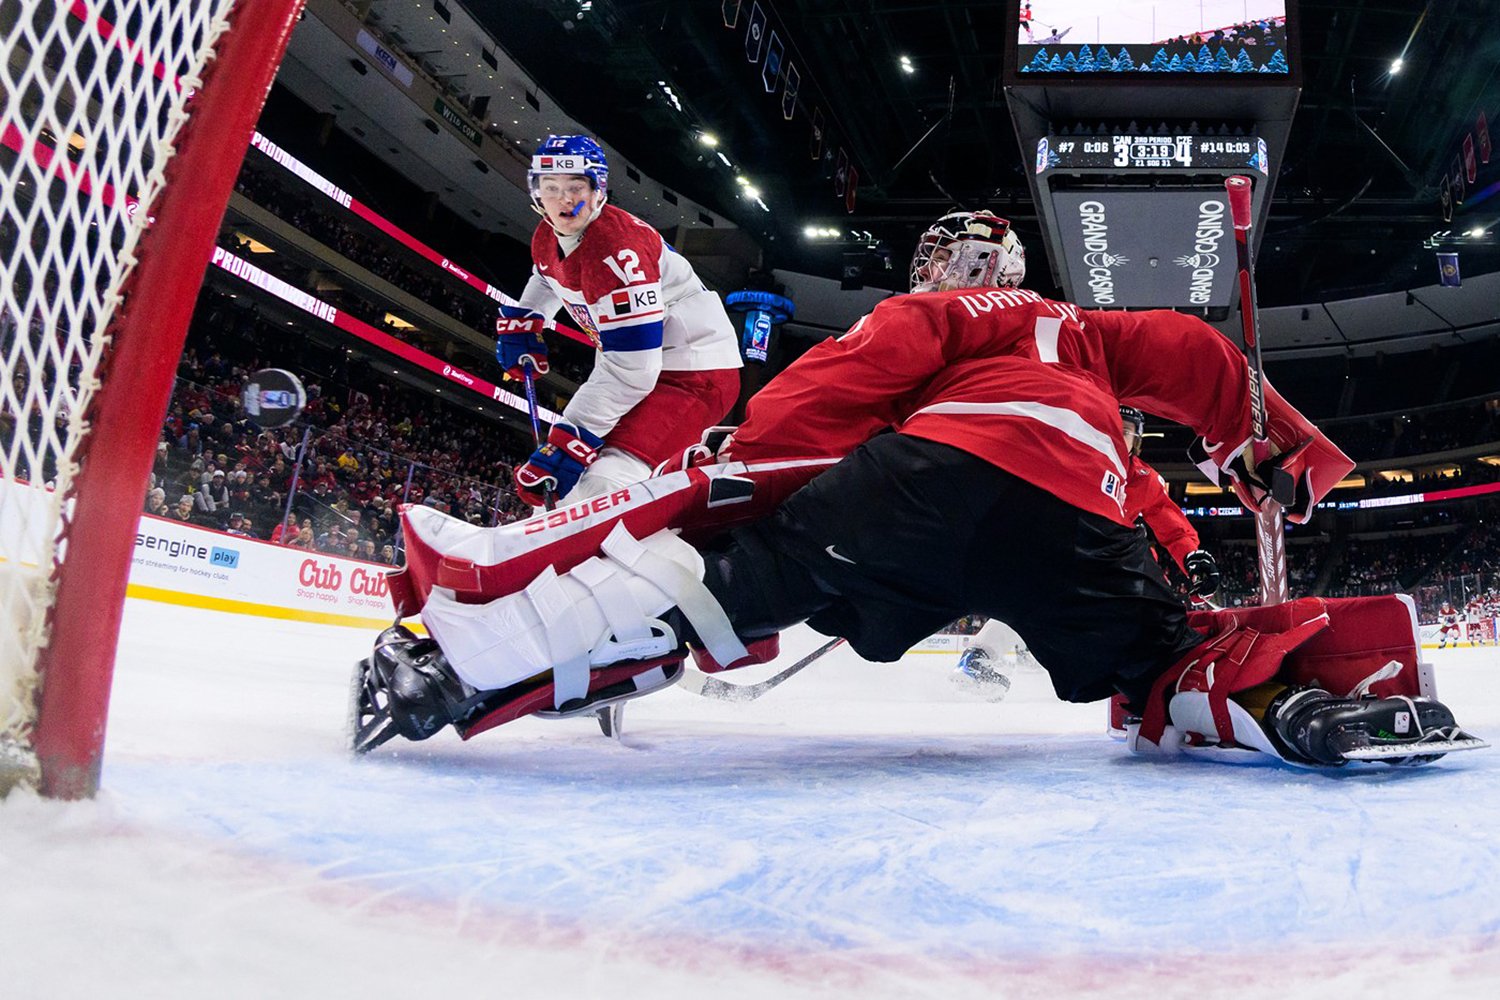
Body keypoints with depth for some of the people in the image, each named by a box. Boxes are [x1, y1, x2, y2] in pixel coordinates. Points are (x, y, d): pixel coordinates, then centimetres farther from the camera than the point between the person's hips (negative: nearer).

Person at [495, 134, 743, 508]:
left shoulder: (616, 249, -25)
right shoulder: (547, 237, 3)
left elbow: (629, 369, -29)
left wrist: (567, 444, -30)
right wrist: (519, 323, 22)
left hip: (695, 376, -10)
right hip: (636, 362, 10)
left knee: (602, 484, -30)